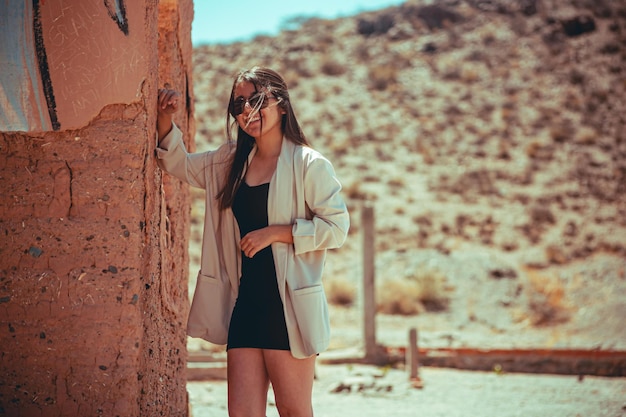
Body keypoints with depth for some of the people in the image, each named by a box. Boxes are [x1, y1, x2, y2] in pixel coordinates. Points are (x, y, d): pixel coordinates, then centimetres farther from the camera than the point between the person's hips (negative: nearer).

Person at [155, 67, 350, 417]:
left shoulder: (309, 164, -6)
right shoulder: (231, 162, 13)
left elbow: (337, 226, -9)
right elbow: (179, 164, 25)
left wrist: (275, 233, -14)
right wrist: (165, 117, 8)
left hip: (288, 306, -5)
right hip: (245, 303, 6)